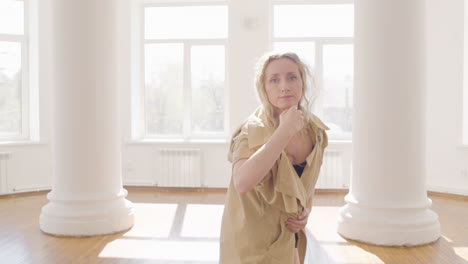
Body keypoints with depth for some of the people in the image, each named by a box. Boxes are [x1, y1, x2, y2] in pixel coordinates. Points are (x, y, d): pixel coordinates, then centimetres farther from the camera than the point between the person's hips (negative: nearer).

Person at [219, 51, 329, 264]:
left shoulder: (315, 131, -2)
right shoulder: (253, 131, -18)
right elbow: (242, 183, -37)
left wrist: (306, 211, -3)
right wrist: (285, 131, -33)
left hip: (290, 238, 5)